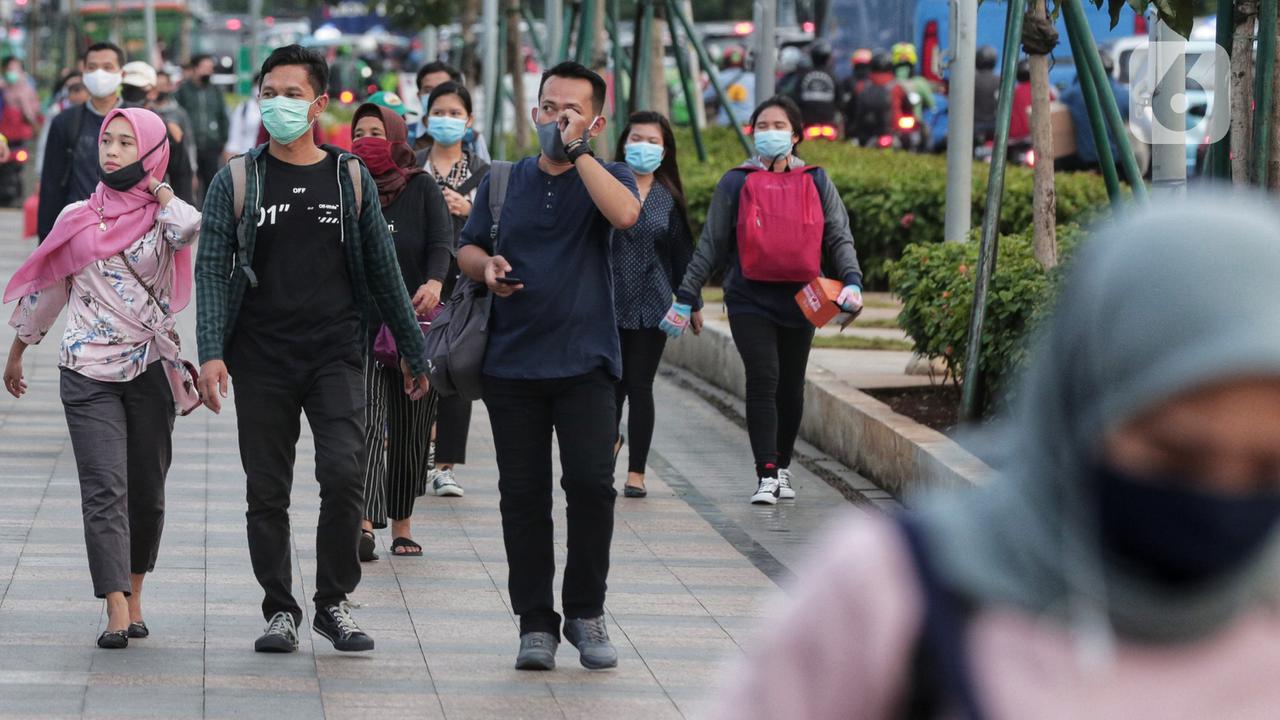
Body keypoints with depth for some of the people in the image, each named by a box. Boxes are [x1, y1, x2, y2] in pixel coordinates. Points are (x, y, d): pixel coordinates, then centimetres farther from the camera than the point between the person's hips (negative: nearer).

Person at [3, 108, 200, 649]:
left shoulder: (163, 216, 1)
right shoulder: (79, 218, 6)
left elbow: (192, 229, -25)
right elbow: (47, 288, 16)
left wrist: (153, 185, -8)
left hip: (150, 370, 0)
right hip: (88, 372, 0)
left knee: (146, 491, 8)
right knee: (105, 489, -10)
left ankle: (133, 596, 24)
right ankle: (118, 613, -17)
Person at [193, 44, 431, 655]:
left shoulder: (350, 179, 7)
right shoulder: (237, 182, 4)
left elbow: (383, 271, 13)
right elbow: (212, 270, -1)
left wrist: (413, 352, 14)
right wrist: (211, 353, -13)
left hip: (336, 354, 0)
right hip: (262, 360, 0)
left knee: (344, 474, -14)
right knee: (268, 491, 3)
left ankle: (334, 603, 0)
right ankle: (279, 610, 15)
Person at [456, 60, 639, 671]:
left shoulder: (605, 177, 3)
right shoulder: (503, 182, 13)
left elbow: (625, 214, -20)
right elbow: (466, 249, 17)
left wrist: (577, 151, -17)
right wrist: (486, 266, -6)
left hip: (584, 362, -3)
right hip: (511, 363, 3)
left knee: (591, 482, -12)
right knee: (523, 494, 2)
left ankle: (586, 611, 4)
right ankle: (536, 622, 9)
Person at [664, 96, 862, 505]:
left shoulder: (816, 182, 8)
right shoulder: (736, 183, 4)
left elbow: (838, 237, 8)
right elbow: (711, 246, 7)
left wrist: (851, 281, -10)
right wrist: (686, 298, 5)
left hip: (799, 299, 2)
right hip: (749, 299, -2)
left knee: (791, 386, 9)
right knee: (763, 379, -14)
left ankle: (782, 467, 25)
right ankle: (766, 475, -16)